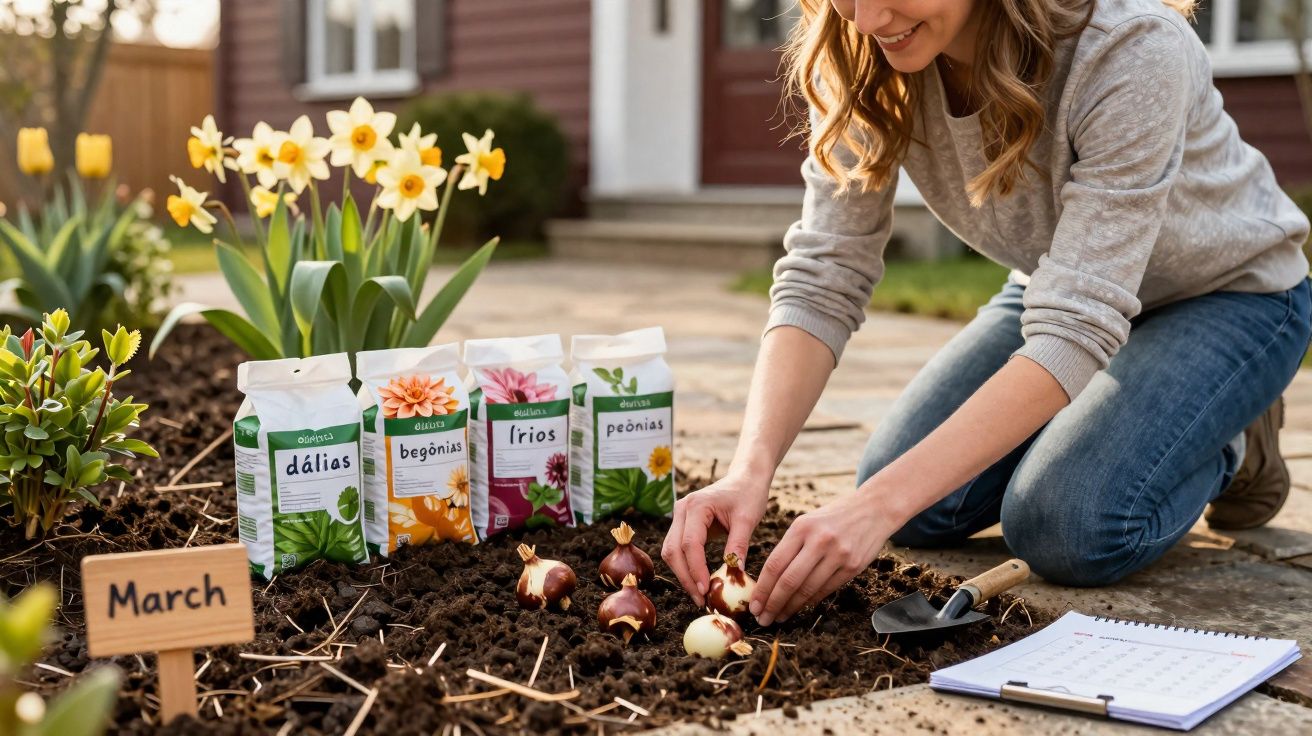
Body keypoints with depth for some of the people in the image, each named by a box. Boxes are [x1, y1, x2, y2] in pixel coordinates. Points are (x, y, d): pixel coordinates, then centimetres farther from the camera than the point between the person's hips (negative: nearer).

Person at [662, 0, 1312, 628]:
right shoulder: (865, 61, -20)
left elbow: (1077, 326, -39)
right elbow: (821, 276, -22)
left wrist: (880, 503, -47)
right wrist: (749, 470, -38)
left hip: (1228, 293, -5)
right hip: (1057, 287, 5)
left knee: (1066, 527, -26)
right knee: (920, 509, -11)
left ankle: (1228, 442, 6)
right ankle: (1088, 414, 16)